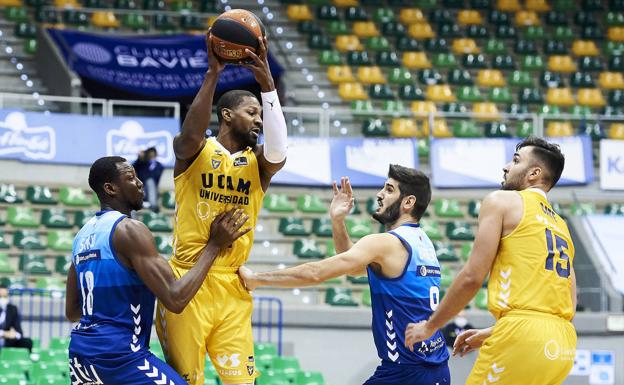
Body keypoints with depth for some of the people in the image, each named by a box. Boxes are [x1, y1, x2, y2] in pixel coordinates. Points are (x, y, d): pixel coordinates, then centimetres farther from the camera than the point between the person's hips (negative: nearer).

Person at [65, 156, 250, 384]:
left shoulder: (82, 236, 15)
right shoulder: (130, 230, -11)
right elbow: (175, 299, -18)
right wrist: (214, 244, -11)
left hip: (80, 351, 9)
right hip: (120, 354, -9)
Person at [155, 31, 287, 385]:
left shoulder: (257, 163, 8)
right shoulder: (193, 152, 2)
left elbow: (278, 152, -14)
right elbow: (191, 134, -22)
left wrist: (267, 85, -23)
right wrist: (213, 75, -31)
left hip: (233, 289, 3)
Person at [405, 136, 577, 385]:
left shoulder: (502, 201, 4)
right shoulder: (561, 226, 25)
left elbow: (472, 277, -4)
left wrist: (429, 326, 8)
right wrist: (492, 334, 30)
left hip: (524, 338, -8)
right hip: (564, 343, 8)